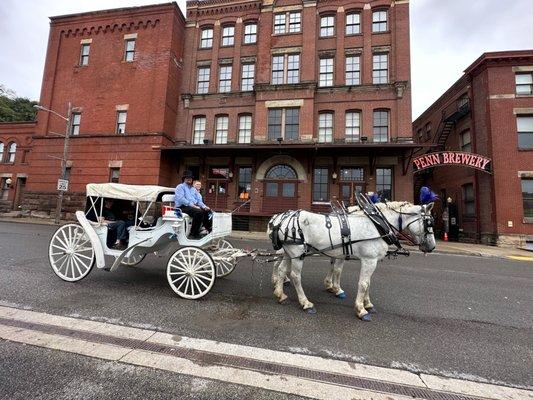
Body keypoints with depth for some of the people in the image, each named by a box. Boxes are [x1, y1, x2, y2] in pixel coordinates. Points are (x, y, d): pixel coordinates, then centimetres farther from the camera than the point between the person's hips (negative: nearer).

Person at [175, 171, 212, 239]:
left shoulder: (193, 189, 27)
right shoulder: (180, 187, 6)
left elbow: (199, 200, 19)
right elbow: (181, 199, -12)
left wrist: (204, 206, -2)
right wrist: (192, 205, -21)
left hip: (194, 206, 7)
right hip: (183, 207, -7)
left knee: (208, 211, -15)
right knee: (199, 212, -32)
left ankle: (209, 230, -12)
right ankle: (194, 234, -23)